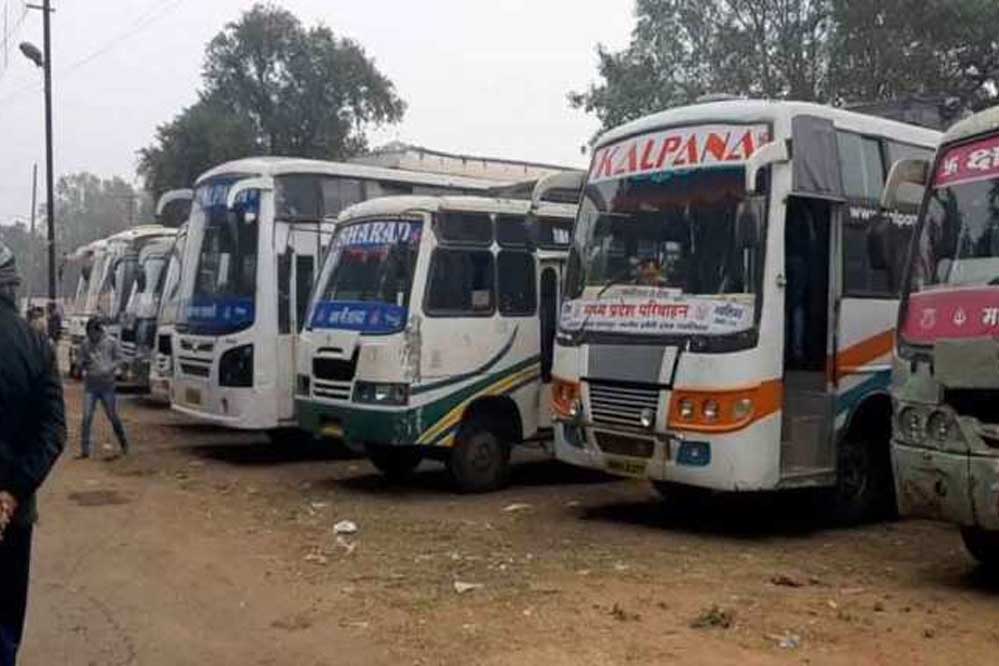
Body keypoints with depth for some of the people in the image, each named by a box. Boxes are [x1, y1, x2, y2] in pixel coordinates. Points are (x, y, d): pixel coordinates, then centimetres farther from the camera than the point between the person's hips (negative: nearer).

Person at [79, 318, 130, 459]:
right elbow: (81, 364, 9)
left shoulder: (111, 343, -2)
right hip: (90, 386, 2)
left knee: (113, 416, 6)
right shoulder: (85, 344, 4)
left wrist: (108, 369, -16)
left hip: (107, 385, -2)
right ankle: (85, 450, 1)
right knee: (87, 417, -4)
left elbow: (118, 359, 1)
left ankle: (123, 443, 25)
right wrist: (83, 364, -15)